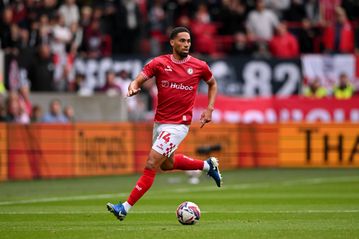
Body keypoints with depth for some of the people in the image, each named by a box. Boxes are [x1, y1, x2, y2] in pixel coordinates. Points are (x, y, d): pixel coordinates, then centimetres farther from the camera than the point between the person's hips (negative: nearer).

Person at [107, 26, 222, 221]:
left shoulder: (199, 66, -3)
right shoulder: (159, 63, -3)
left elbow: (212, 83, 16)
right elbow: (138, 81, -8)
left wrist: (210, 108, 6)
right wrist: (133, 87, -33)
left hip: (178, 125, -5)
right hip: (159, 122, 5)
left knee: (151, 165, -12)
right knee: (167, 164, 23)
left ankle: (125, 208, -10)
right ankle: (207, 165, 45)